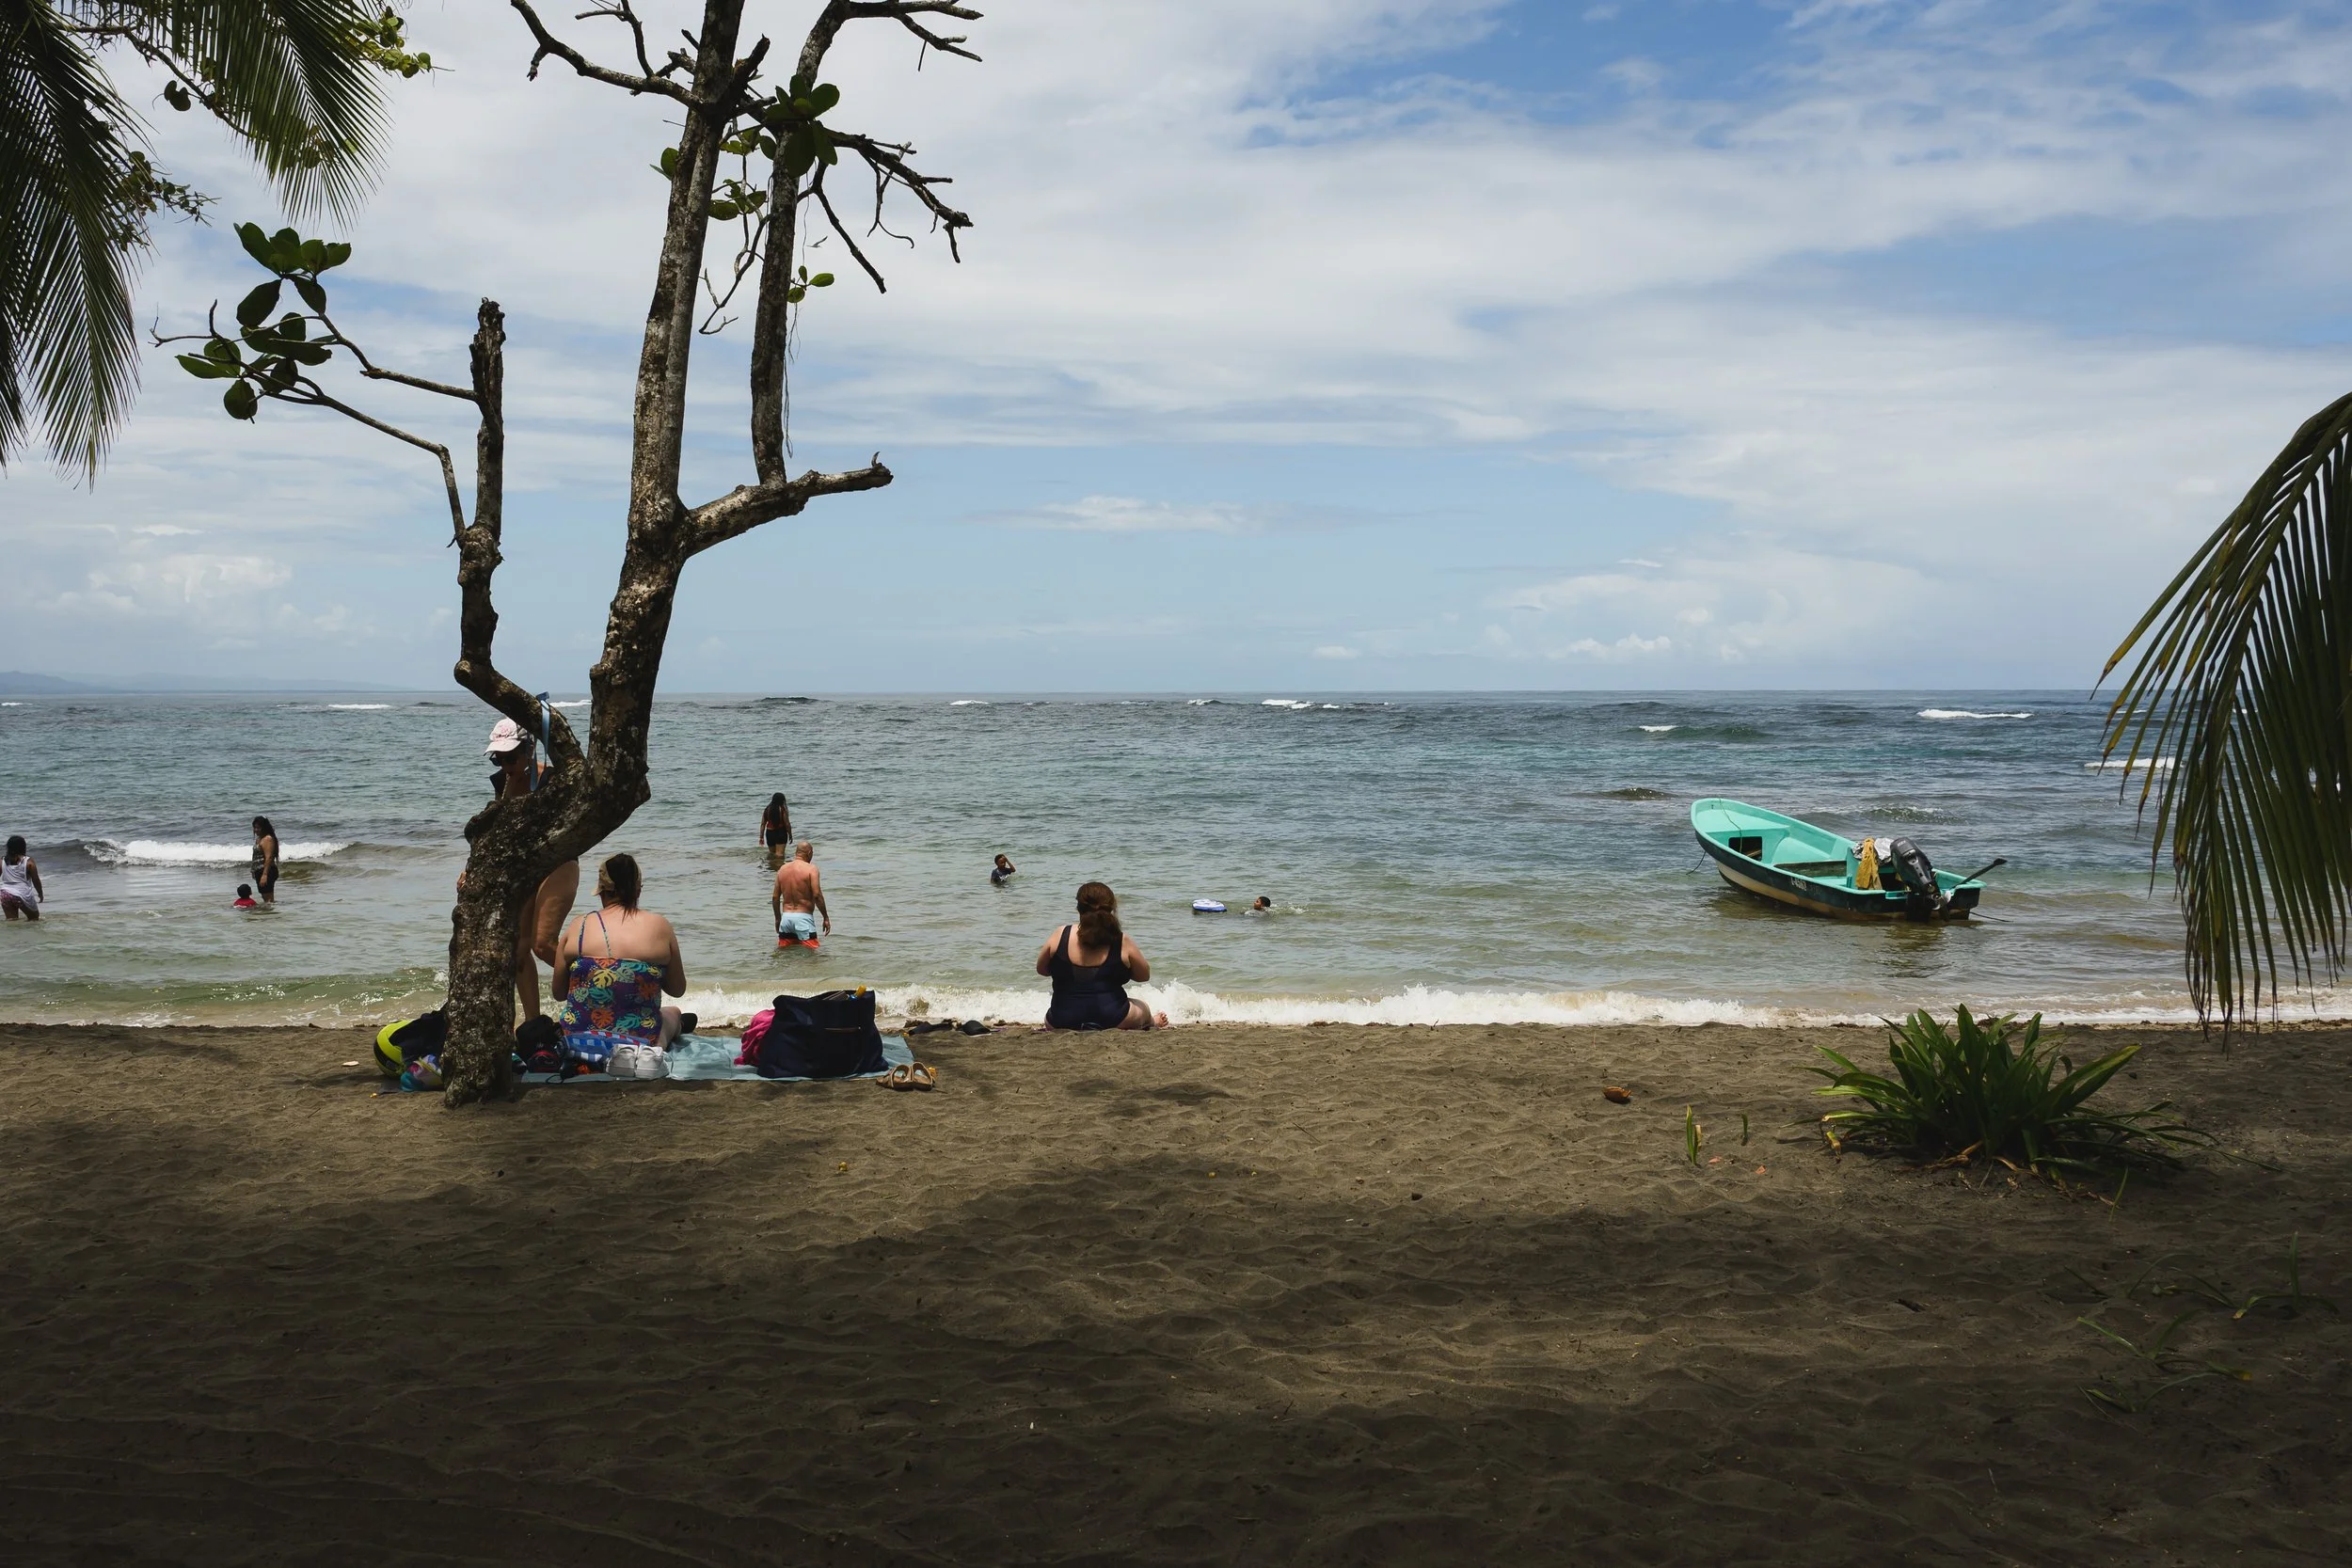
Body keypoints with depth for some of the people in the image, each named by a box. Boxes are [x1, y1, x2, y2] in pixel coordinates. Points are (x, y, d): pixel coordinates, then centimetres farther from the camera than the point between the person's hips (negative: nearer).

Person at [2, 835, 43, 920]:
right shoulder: (28, 862, -5)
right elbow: (36, 880, -1)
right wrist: (40, 894, 14)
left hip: (6, 895, 3)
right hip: (23, 895, -3)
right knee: (34, 918, 11)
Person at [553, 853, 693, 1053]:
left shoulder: (578, 927, -4)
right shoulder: (659, 927, -6)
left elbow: (558, 993, 4)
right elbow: (678, 989, 4)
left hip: (576, 1040, 1)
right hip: (638, 1046, -1)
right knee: (672, 1013, 38)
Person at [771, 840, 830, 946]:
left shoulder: (782, 869, 10)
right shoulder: (811, 869, -7)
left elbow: (775, 897, 12)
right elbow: (817, 895, -14)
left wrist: (777, 918, 23)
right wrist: (826, 918, -6)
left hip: (786, 917, 5)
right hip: (803, 917, -5)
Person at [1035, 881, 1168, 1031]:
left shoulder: (1060, 936, -7)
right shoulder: (1122, 942, -9)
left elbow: (1041, 969, 9)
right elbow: (1144, 975, 7)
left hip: (1061, 1023, 1)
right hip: (1112, 1020, 0)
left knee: (1050, 1016, 39)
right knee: (1142, 1009, 34)